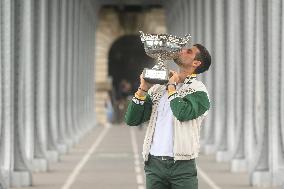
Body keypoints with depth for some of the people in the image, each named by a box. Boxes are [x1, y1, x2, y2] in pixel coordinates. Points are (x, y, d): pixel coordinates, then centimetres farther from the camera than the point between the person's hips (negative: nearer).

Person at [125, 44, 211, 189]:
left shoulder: (198, 90, 0)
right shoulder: (157, 88, 15)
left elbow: (183, 113, -20)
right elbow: (132, 120, 10)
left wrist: (171, 87, -4)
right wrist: (143, 89, -1)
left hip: (182, 165, -4)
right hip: (154, 163, 4)